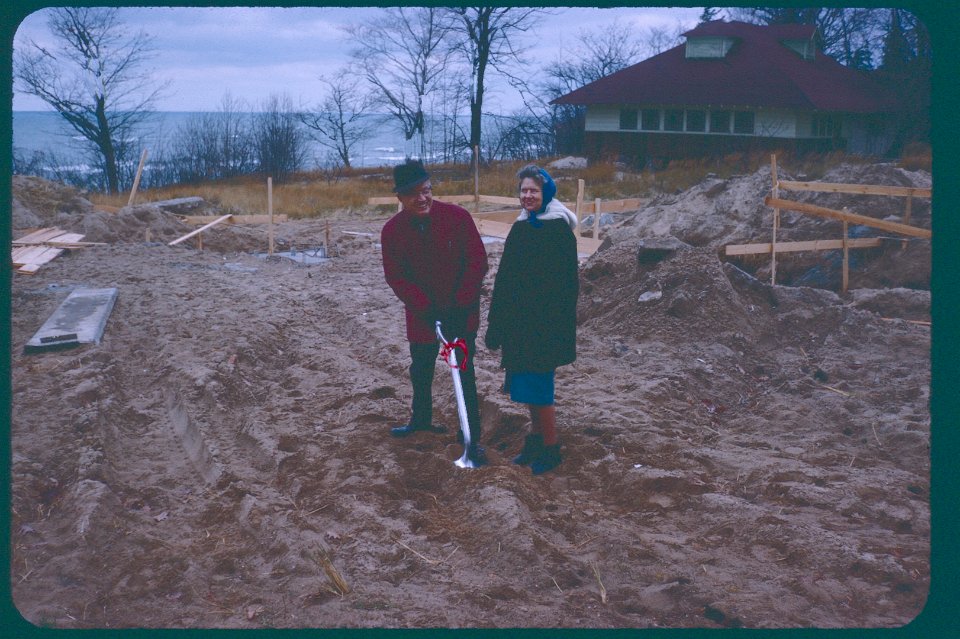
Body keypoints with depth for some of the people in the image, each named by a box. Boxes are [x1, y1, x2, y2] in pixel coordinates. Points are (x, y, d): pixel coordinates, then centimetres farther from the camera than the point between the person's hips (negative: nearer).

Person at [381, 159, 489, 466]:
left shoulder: (457, 217, -15)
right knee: (420, 370, 19)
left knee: (464, 372, -2)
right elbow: (396, 277, -8)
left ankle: (472, 437, 6)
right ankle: (421, 419, 43)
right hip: (421, 315, 3)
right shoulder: (392, 230, -9)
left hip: (461, 313, -3)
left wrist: (461, 304, -17)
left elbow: (478, 262, -12)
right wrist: (426, 309, -17)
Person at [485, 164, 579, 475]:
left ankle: (550, 447, 11)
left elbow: (566, 281, -15)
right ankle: (536, 439, 27)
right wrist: (498, 320, 11)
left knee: (537, 384, -3)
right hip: (519, 320, 7)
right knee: (525, 382, 13)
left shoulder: (559, 229, -12)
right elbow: (506, 276, 12)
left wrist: (559, 325, -19)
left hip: (544, 322, -7)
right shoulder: (521, 227, 10)